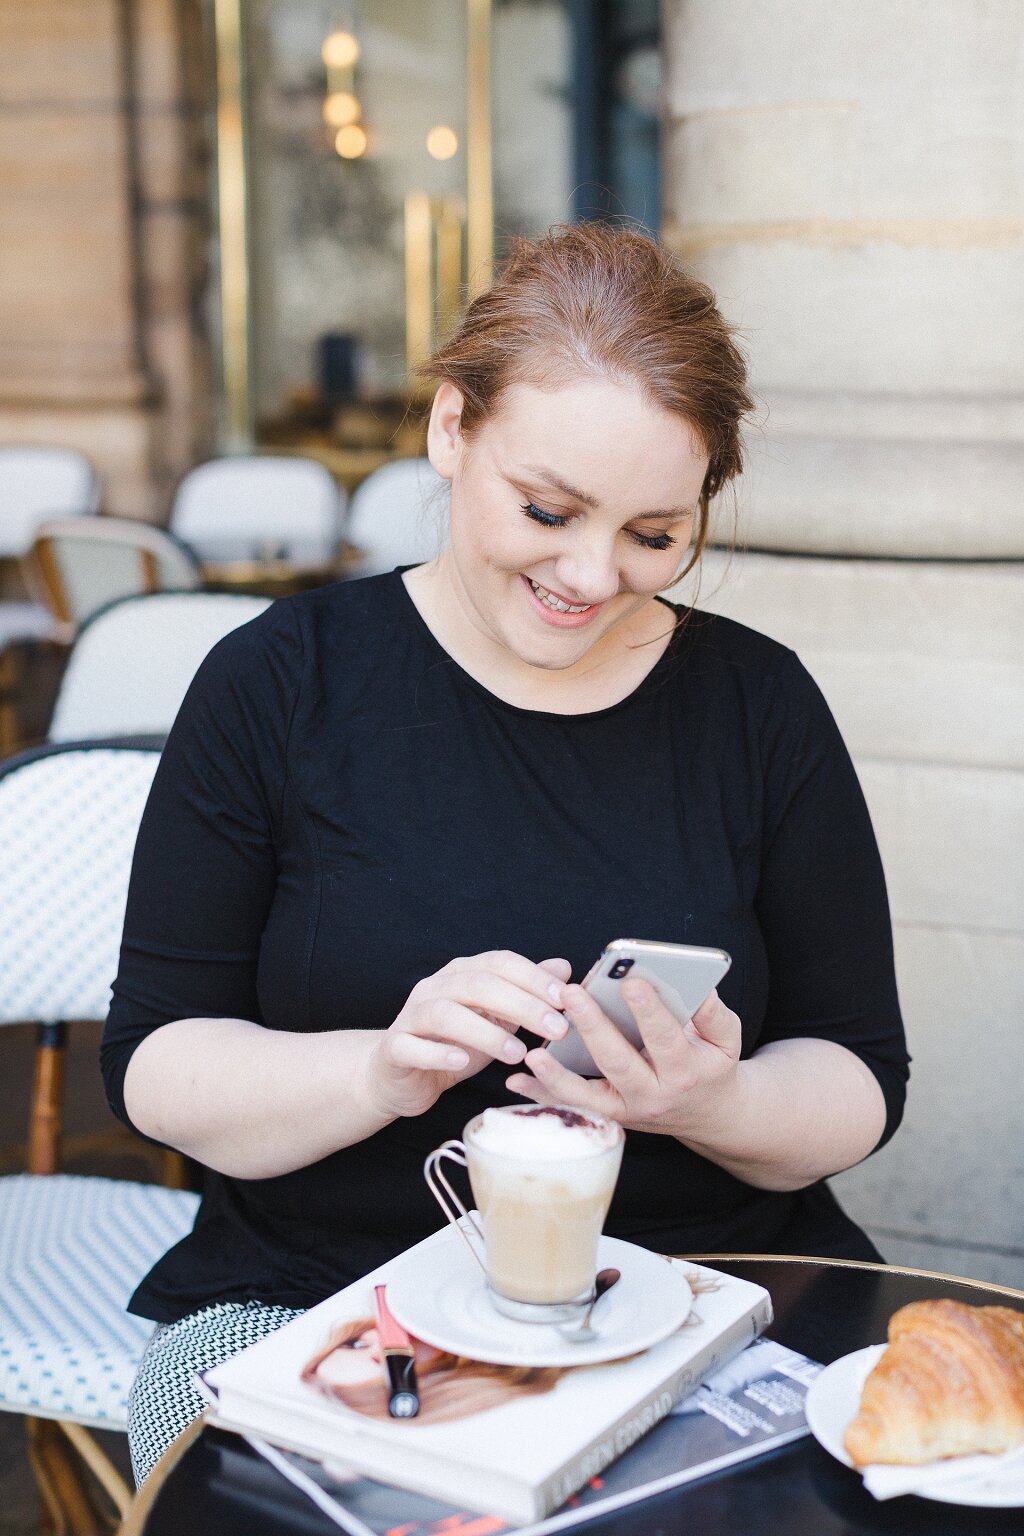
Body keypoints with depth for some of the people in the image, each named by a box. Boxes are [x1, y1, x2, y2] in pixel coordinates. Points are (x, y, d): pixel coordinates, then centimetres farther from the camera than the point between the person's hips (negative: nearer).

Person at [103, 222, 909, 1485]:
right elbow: (153, 1061, -5)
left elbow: (860, 1082, 2)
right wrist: (379, 1071, -23)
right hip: (314, 1302, -1)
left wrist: (710, 1105, -20)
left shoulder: (759, 706, 0)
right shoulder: (279, 683, -4)